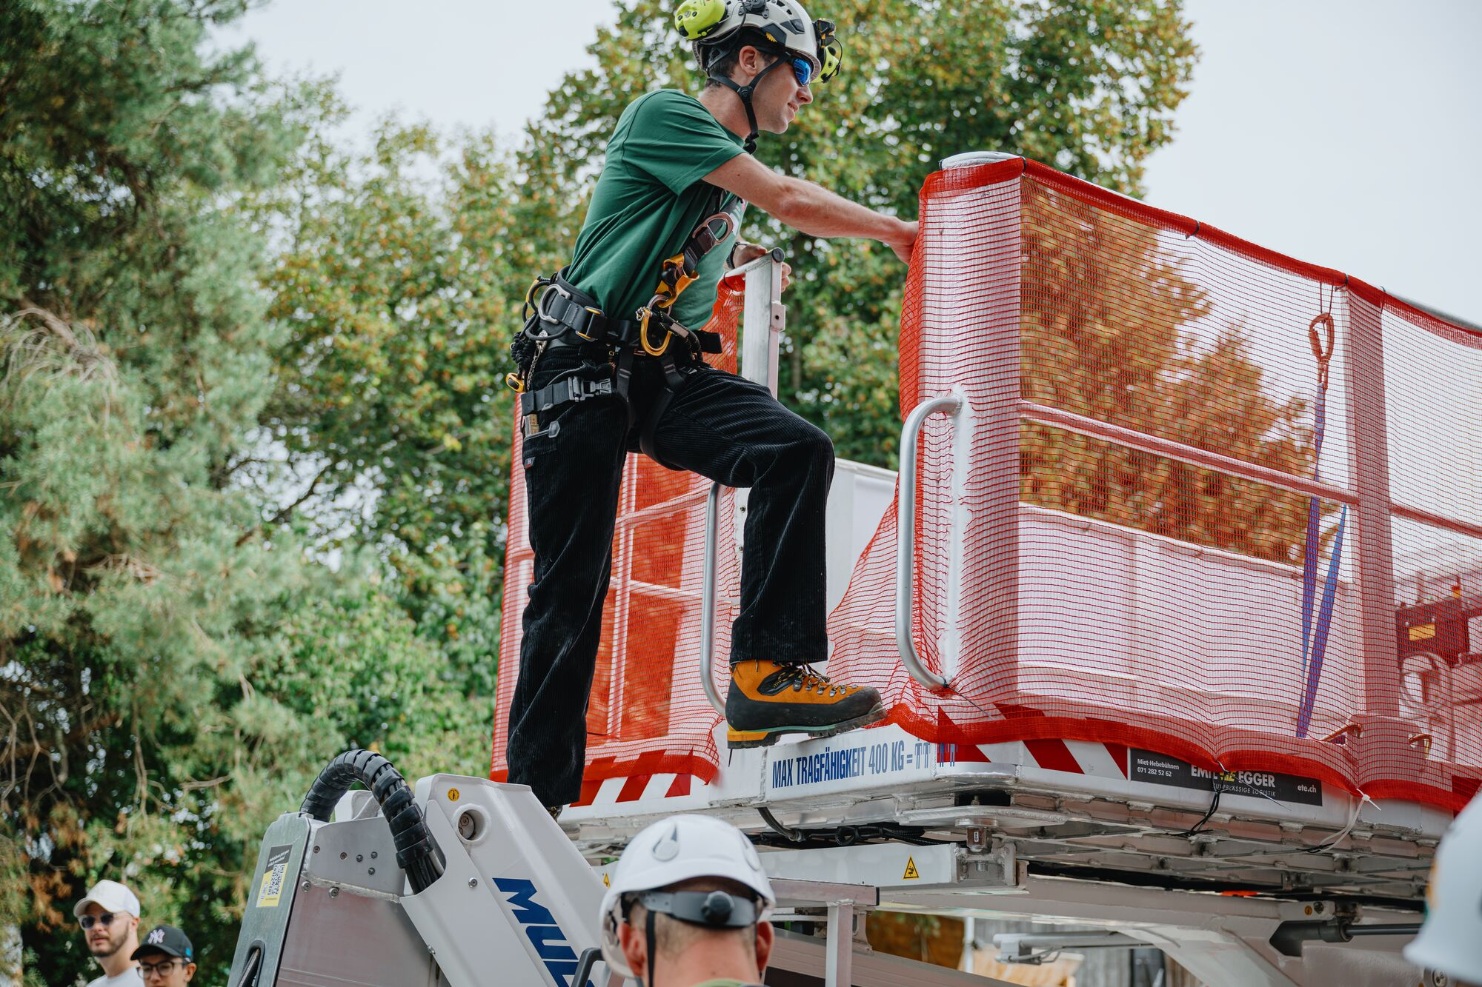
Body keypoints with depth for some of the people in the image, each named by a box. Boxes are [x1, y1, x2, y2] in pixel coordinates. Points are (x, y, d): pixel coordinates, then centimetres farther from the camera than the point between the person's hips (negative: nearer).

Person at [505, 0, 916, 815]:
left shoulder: (730, 180, 22)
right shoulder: (661, 114, -3)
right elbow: (790, 201, -11)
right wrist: (897, 231, -2)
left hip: (667, 376, 7)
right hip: (582, 364, -7)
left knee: (797, 452, -21)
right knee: (571, 585, -7)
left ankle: (767, 673, -26)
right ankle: (537, 793, 2)